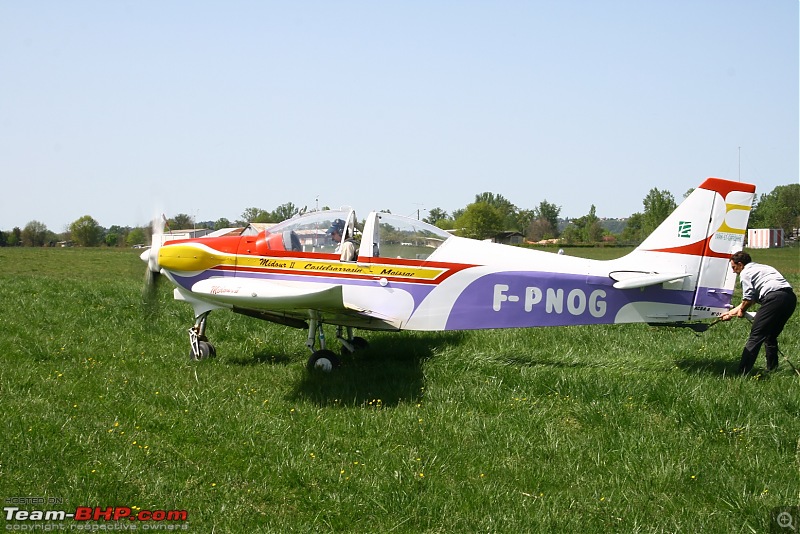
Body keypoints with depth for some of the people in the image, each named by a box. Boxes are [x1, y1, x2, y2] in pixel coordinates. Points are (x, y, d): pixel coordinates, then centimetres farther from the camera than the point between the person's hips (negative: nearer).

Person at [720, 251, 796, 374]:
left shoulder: (745, 273, 8)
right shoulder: (761, 268, 35)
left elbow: (748, 299, 0)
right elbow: (752, 298, 38)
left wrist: (741, 311, 20)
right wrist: (731, 313, 42)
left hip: (774, 297, -9)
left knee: (756, 336, -6)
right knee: (771, 335, 22)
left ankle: (743, 372, -9)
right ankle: (772, 369, 21)